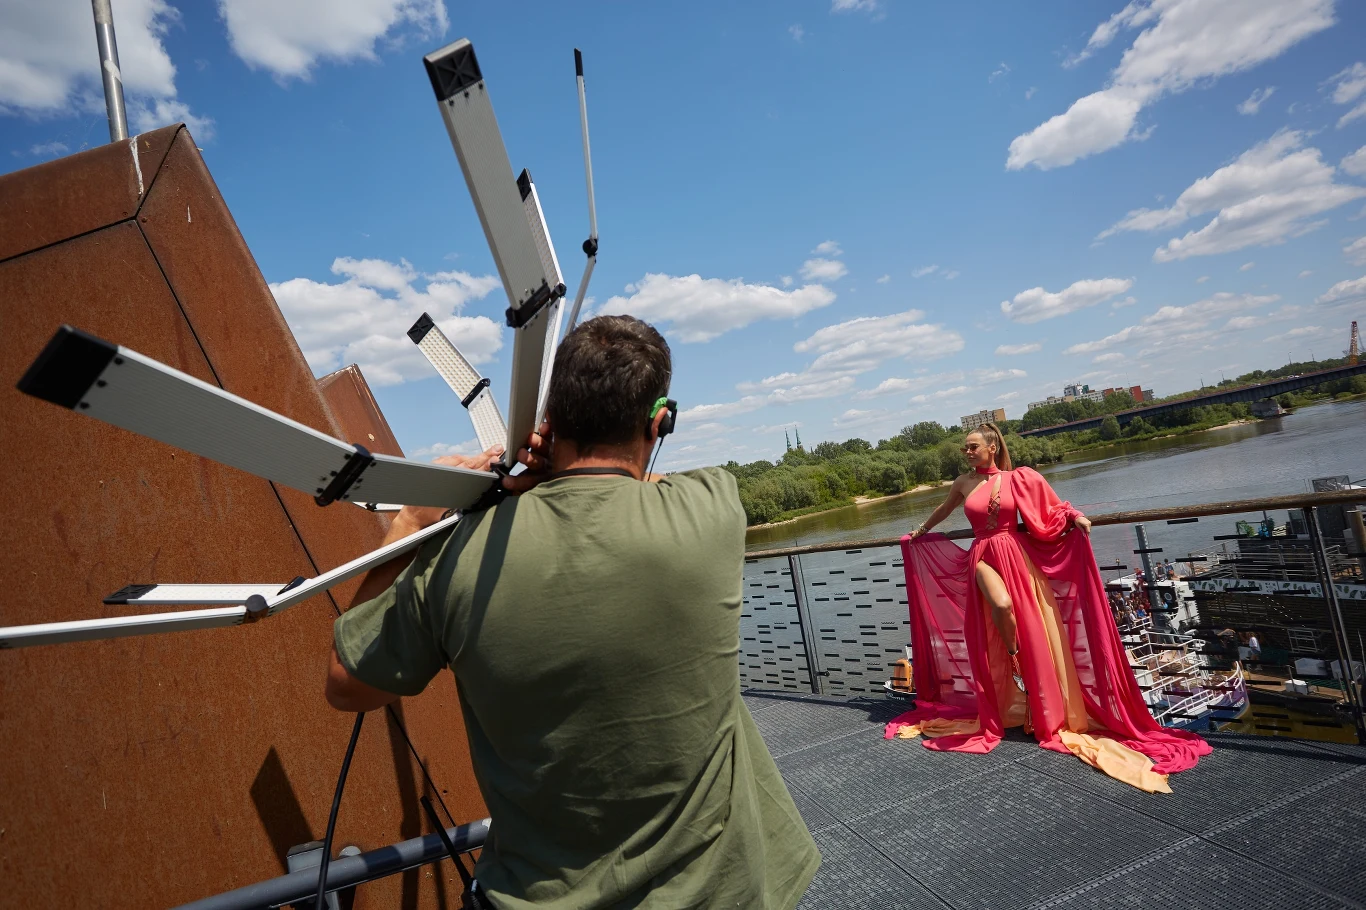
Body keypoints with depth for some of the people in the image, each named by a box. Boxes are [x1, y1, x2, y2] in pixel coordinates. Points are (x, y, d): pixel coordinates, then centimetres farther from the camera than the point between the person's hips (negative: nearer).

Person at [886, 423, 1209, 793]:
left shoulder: (1017, 479, 1)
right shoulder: (963, 484, 7)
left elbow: (1048, 512, 6)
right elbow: (943, 509, 25)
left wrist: (1075, 517, -12)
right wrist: (920, 531, 38)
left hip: (1017, 558, 0)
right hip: (984, 559, 1)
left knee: (1034, 632, -1)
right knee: (1001, 606, -31)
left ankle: (1049, 713, 13)